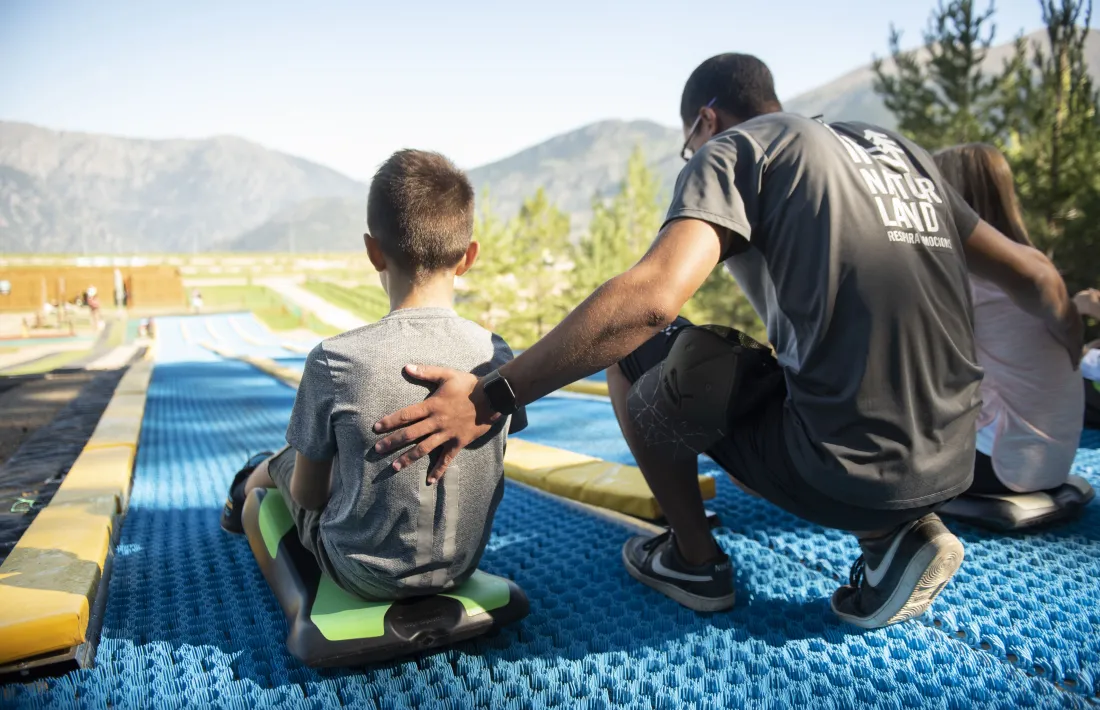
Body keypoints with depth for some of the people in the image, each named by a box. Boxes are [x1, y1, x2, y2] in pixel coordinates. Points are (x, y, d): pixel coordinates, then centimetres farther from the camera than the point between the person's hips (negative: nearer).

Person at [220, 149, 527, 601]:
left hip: (366, 576, -3)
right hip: (462, 566, 4)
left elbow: (307, 492, -10)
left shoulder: (335, 360, -23)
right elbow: (481, 468, 1)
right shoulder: (496, 355, -12)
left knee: (281, 463, 22)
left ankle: (246, 492, 57)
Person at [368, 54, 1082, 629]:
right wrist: (1074, 345, 42)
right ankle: (899, 535, 14)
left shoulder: (732, 148, -2)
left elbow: (650, 298, -21)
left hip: (845, 470, -7)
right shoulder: (900, 149, 18)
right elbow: (1034, 276, 21)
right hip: (953, 463, 7)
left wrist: (491, 397, -17)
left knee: (635, 350, 7)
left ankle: (694, 560, 20)